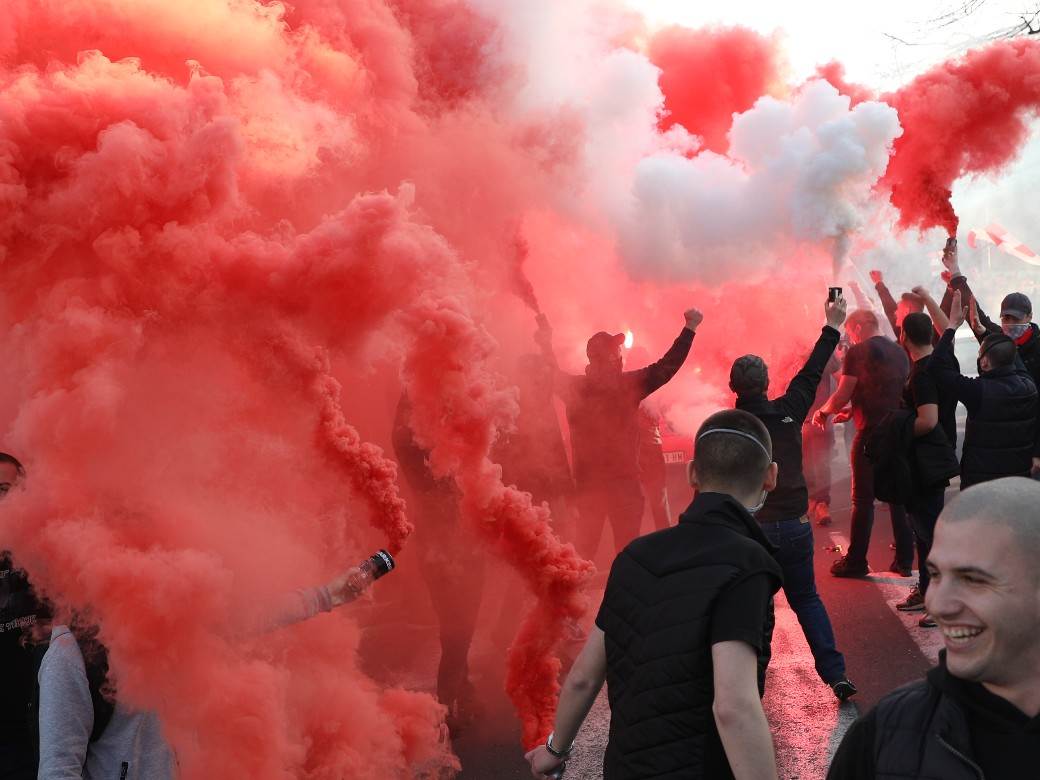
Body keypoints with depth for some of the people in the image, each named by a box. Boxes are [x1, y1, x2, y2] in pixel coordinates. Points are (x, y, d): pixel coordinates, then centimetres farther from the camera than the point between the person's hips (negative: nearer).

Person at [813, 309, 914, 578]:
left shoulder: (857, 352, -7)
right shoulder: (899, 351, 13)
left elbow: (843, 395, -11)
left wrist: (823, 412, 9)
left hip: (871, 433, -6)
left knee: (863, 499, 0)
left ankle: (856, 562, 3)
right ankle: (904, 560, 15)